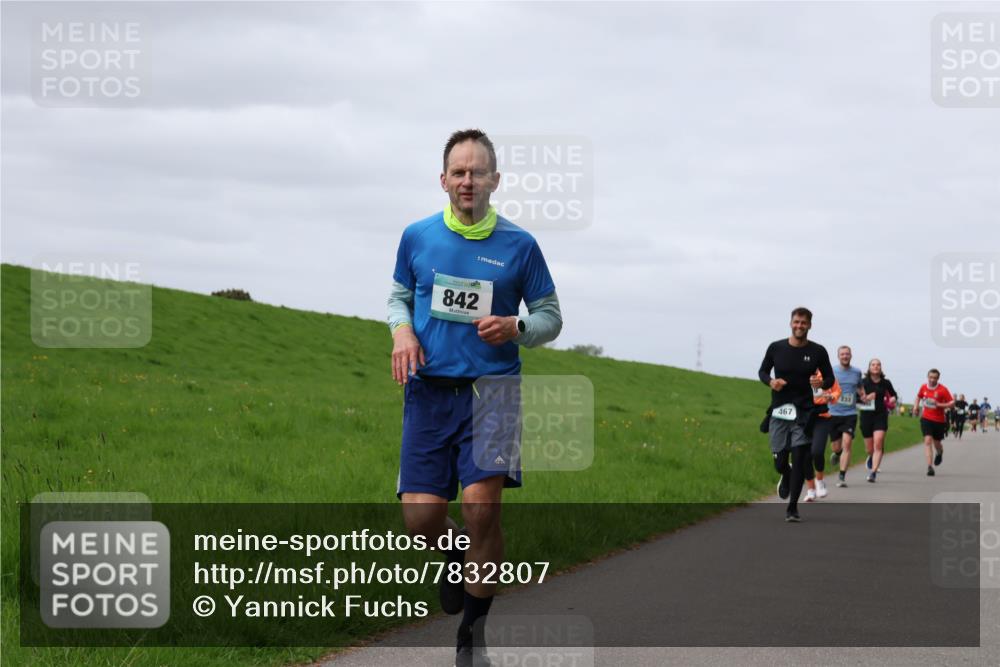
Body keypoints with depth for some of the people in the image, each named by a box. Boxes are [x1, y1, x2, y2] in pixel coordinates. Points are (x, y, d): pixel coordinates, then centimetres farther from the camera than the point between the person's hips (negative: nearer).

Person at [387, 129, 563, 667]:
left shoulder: (519, 245, 0)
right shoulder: (417, 237, 5)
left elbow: (550, 317, 8)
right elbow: (399, 295, 21)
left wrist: (516, 328, -14)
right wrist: (401, 331, -1)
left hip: (492, 388, -2)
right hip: (429, 390, 2)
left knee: (482, 505, -17)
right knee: (421, 516, -7)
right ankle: (455, 556, 32)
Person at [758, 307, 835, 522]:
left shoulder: (818, 351, 0)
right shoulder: (776, 348, 1)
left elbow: (830, 379, 8)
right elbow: (762, 371, 13)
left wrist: (822, 383, -15)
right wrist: (771, 381, -9)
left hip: (803, 413, -1)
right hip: (779, 412, 1)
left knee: (799, 460, -8)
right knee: (780, 462, 3)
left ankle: (792, 508, 0)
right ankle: (786, 477, 41)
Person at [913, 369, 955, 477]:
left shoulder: (942, 389, -11)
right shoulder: (923, 387, 0)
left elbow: (952, 403, -10)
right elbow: (919, 397, 20)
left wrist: (940, 405, -24)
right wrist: (916, 406, 3)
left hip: (939, 420, -1)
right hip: (926, 418, 1)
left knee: (936, 443, 12)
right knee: (928, 440, -15)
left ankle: (940, 453, 51)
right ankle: (929, 467, -18)